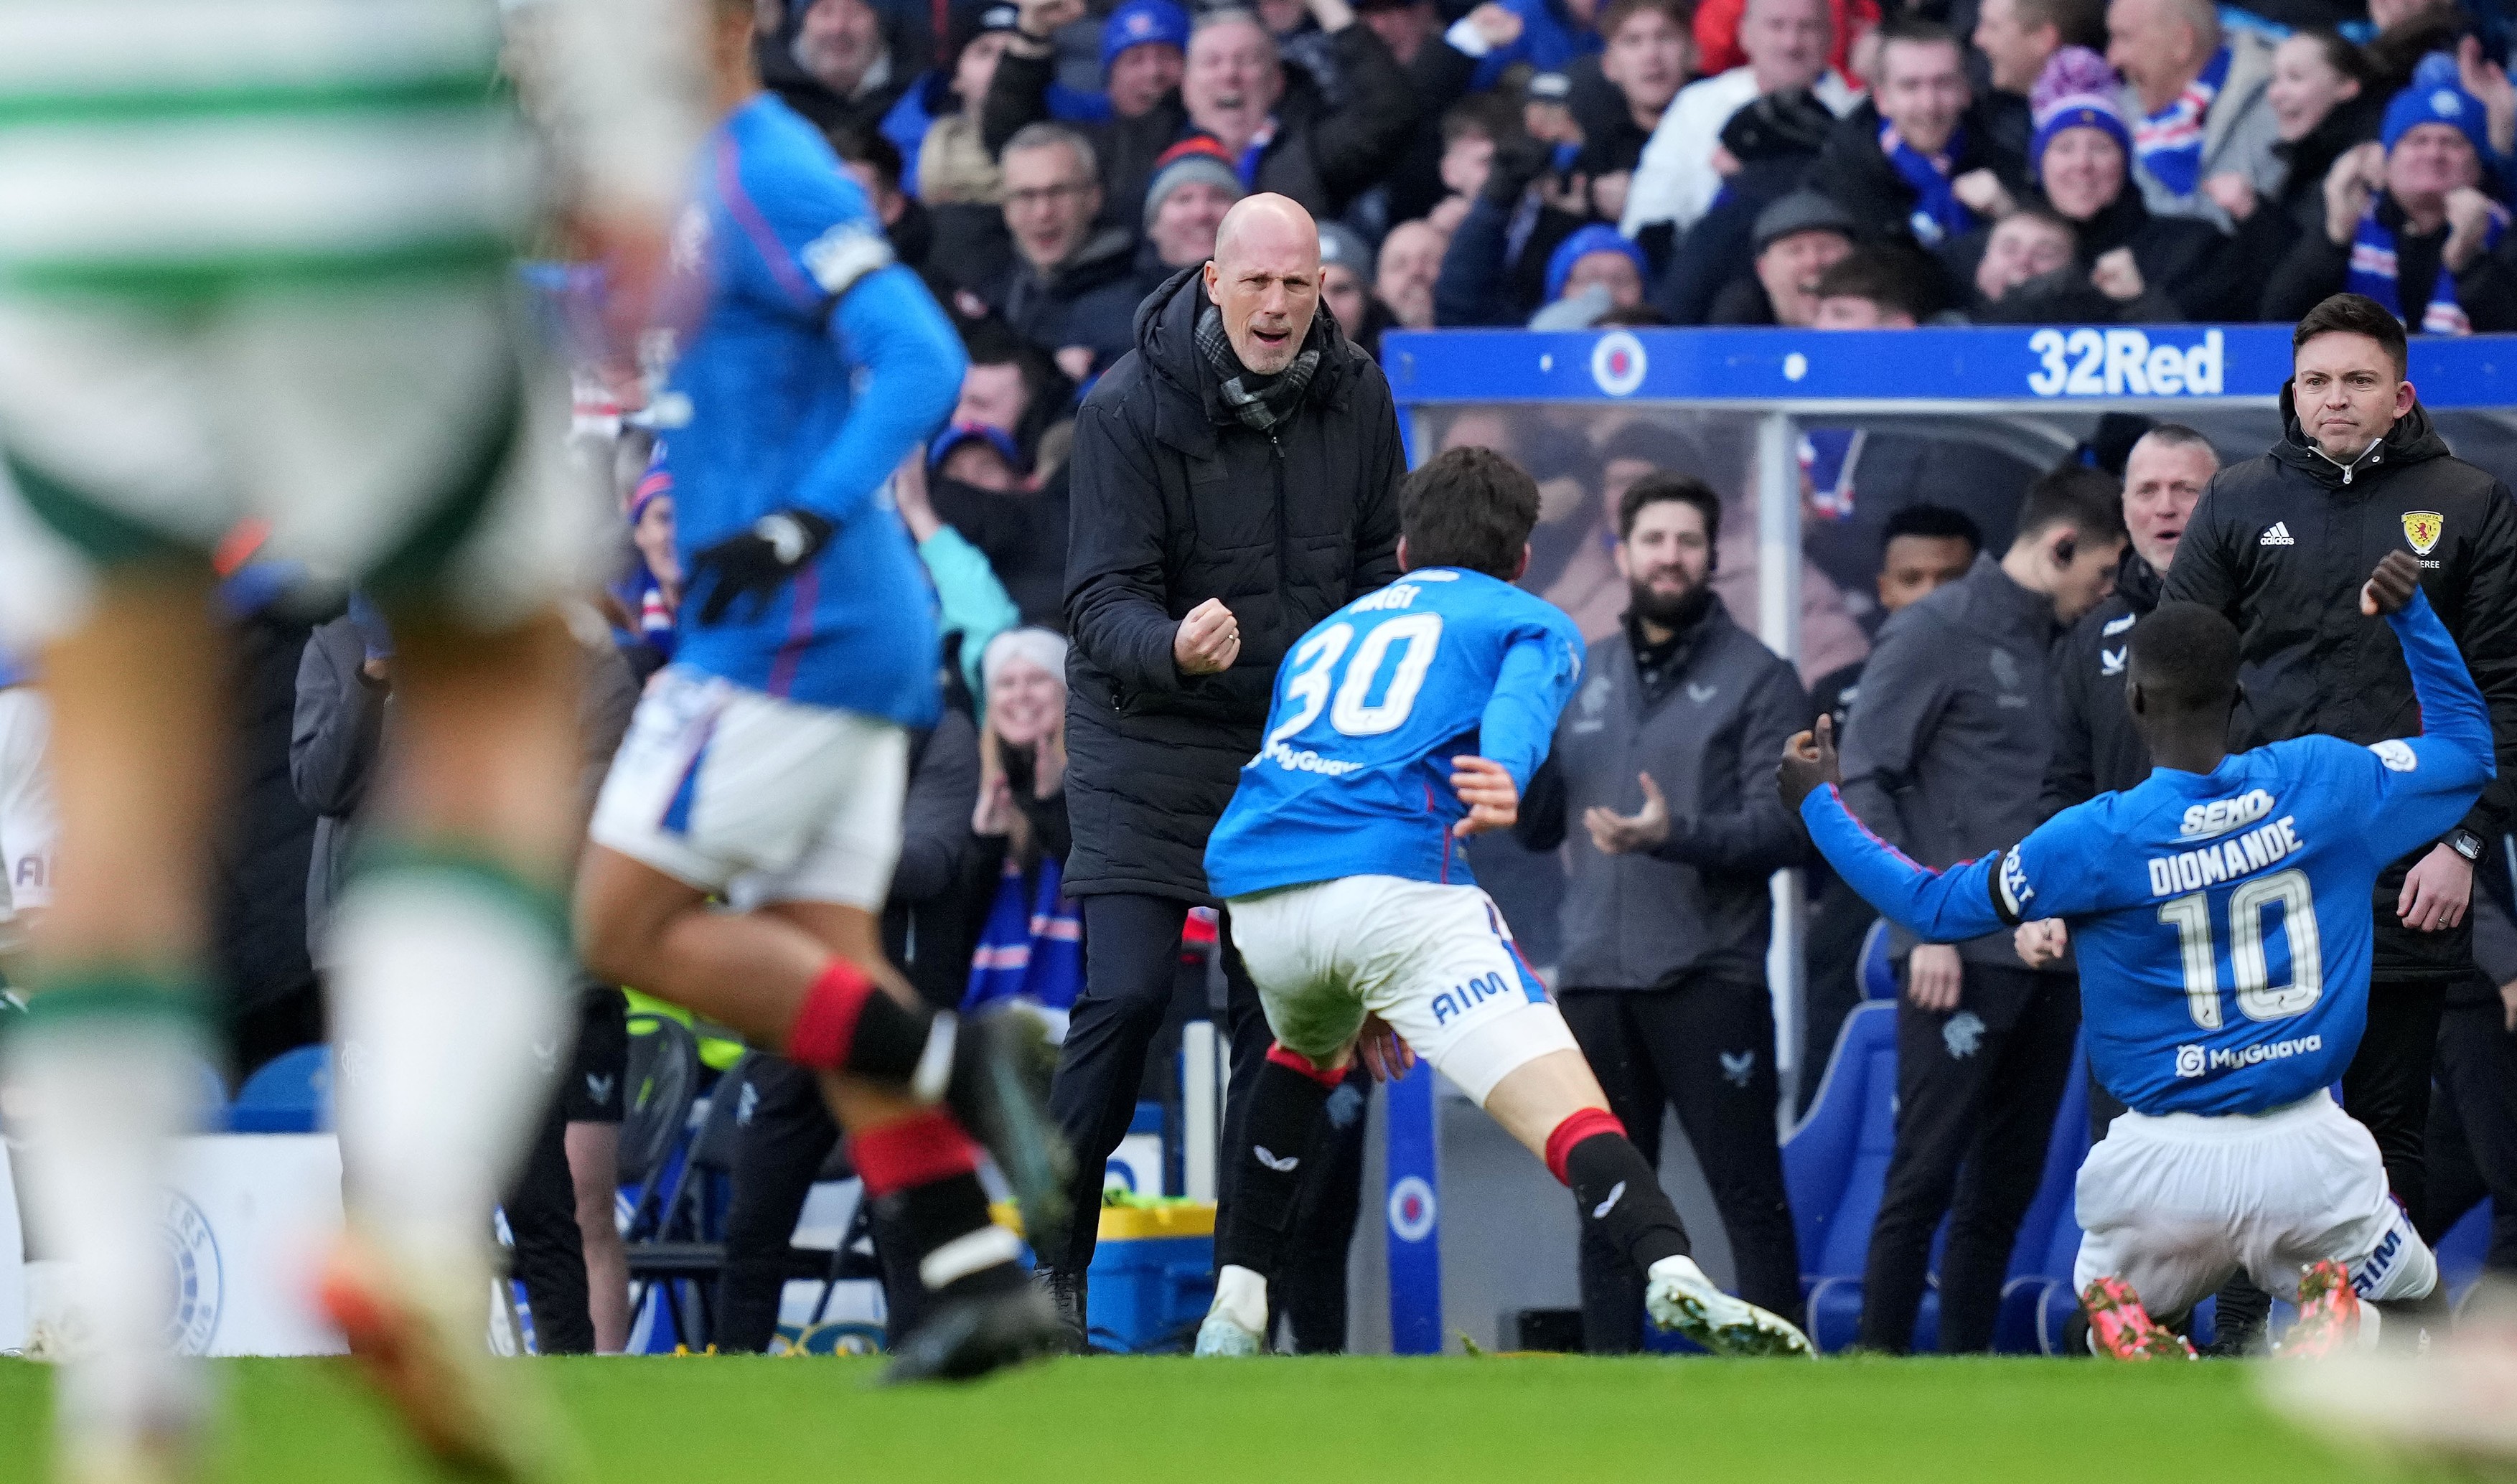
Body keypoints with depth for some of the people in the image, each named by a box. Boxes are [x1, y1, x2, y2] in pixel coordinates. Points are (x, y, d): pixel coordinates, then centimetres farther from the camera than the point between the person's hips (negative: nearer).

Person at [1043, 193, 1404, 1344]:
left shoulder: (1355, 398, -1)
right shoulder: (1130, 408, -15)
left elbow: (1383, 564, 13)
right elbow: (1103, 600, -18)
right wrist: (1173, 647, -39)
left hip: (1296, 742, 4)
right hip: (1145, 741, -4)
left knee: (1277, 1010, 1)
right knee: (1123, 996, -14)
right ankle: (1052, 1265, -4)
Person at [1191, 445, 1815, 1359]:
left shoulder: (1326, 634, 36)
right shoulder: (1531, 625, 19)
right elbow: (1521, 699, -6)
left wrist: (1359, 996, 50)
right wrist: (1502, 778, -29)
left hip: (1252, 891, 6)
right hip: (1396, 879, -5)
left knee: (1309, 1050, 38)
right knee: (1568, 1113, -15)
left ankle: (1233, 1313, 30)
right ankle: (1673, 1278, -42)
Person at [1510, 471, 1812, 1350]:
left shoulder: (1756, 678, 0)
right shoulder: (1584, 678, 16)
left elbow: (1782, 829, -10)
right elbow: (1538, 829, 15)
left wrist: (1676, 836, -24)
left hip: (1708, 979, -5)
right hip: (1597, 979, 5)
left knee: (1749, 1196, -7)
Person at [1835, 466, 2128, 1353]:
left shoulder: (2061, 648, 16)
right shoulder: (1938, 633, -4)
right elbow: (1860, 783, -9)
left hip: (2046, 963, 7)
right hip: (1962, 954, -7)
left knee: (2007, 1184, 8)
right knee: (1926, 1173, -8)